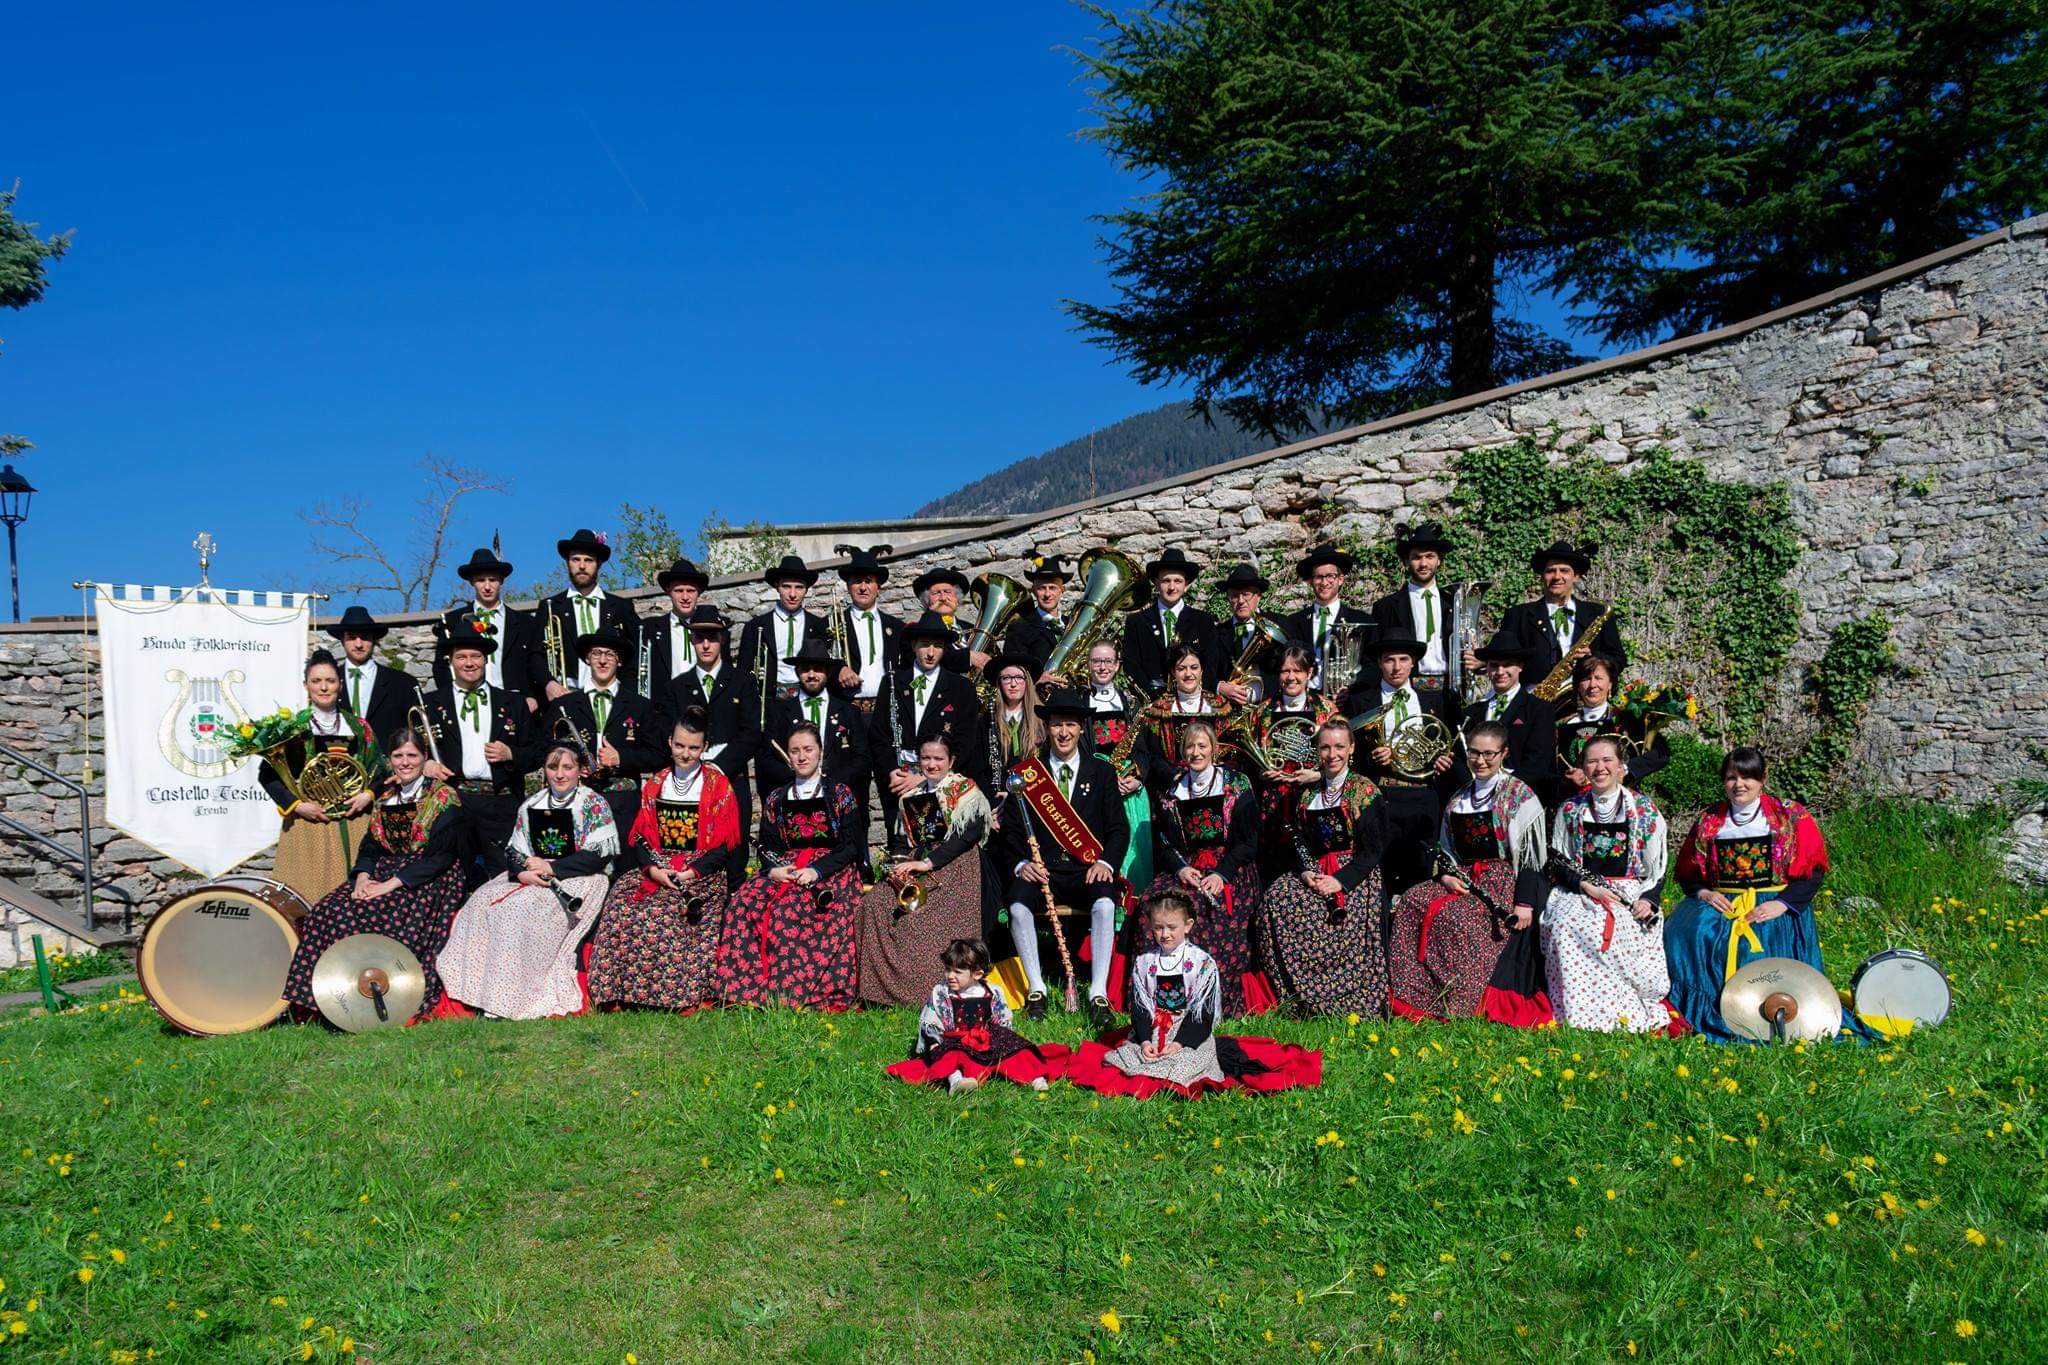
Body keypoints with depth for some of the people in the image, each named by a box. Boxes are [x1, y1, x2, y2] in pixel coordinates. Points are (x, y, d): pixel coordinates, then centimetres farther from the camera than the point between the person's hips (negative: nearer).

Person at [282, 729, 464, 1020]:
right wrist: (363, 879, -9)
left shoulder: (445, 798, -4)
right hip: (383, 874, 6)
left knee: (390, 921, -33)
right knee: (329, 913, -19)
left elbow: (439, 857, -12)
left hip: (431, 881, -6)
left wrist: (391, 885, -19)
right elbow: (369, 846, 14)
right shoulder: (385, 796, 16)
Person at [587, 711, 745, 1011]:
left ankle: (673, 994, -23)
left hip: (702, 872, -4)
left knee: (667, 911, -31)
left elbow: (724, 843, -1)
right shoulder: (654, 785, 16)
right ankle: (622, 990, -19)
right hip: (655, 869, 4)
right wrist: (653, 869, -10)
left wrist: (691, 872, -14)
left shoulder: (719, 786, 5)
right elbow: (640, 836, 9)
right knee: (623, 903, -25)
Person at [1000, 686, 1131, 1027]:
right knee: (1018, 904, -31)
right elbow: (1012, 829, 7)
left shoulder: (1102, 772, 11)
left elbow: (1118, 828, 6)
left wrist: (1106, 862, -13)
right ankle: (1036, 990, -19)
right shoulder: (1028, 772, 10)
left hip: (1088, 871, 0)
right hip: (1041, 869, 0)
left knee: (1105, 902, -33)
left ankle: (1098, 995, -29)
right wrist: (1020, 864, -12)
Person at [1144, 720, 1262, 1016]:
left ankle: (1222, 1001, -24)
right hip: (1187, 867, 3)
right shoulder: (1173, 792, 14)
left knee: (1213, 906, -34)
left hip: (1230, 869, -3)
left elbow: (1248, 841, -2)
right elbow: (1163, 843, 11)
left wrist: (1222, 874, -16)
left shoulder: (1237, 786, 4)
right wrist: (1180, 868, -9)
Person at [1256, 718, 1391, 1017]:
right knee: (1277, 898, -23)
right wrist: (1306, 872, -9)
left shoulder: (1366, 792, 0)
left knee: (1341, 915, -32)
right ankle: (1297, 997, -20)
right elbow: (1298, 839, 12)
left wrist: (1341, 880, -18)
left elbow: (1373, 850, -6)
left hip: (1354, 874, -4)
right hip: (1314, 872, 4)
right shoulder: (1309, 793, 16)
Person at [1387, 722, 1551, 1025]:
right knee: (1411, 901, -18)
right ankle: (1408, 997, -20)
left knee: (1453, 914, -31)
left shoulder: (1520, 795, -2)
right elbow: (1445, 848, 21)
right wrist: (1446, 875, 0)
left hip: (1502, 881, -6)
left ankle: (1463, 1007, -26)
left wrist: (1526, 902, -14)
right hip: (1463, 878, 6)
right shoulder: (1459, 798, 18)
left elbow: (1532, 853, -7)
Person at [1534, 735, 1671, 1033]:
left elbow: (1657, 869, 7)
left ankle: (1632, 1011, -19)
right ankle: (1578, 1009, -27)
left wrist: (1647, 900, -11)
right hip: (1578, 893, 1)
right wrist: (1587, 886, -9)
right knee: (1565, 925, -31)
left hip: (1631, 895, -1)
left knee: (1625, 930, -34)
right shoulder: (1570, 810, 10)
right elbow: (1558, 863, 9)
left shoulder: (1645, 810, 6)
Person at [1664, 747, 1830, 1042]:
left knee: (1768, 941, -33)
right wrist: (1703, 893, -6)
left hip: (1774, 905, -2)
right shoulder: (1709, 821, 13)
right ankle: (1700, 1013, -20)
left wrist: (1781, 904, -15)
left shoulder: (1791, 818, 5)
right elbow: (1687, 874, 16)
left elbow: (1812, 873, -1)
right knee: (1691, 932, -28)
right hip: (1720, 904, 2)